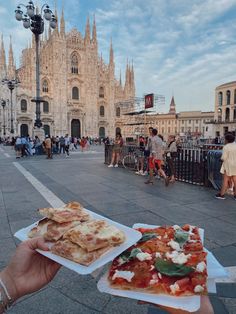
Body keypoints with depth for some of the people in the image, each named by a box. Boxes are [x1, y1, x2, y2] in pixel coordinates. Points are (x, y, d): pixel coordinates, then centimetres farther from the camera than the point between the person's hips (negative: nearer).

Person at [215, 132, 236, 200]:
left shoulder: (226, 147, -15)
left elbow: (223, 158, -17)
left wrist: (222, 158, 4)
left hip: (228, 166, -5)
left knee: (225, 180, 0)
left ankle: (222, 194, 7)